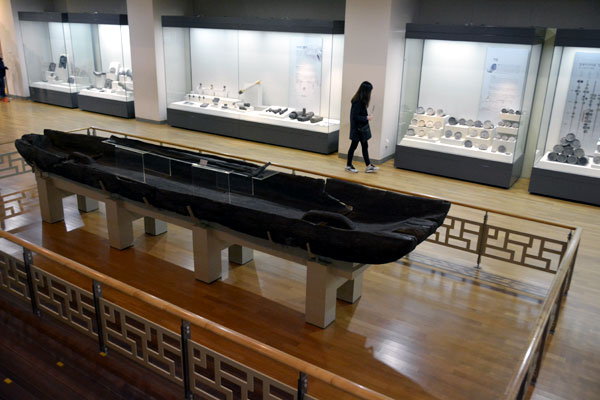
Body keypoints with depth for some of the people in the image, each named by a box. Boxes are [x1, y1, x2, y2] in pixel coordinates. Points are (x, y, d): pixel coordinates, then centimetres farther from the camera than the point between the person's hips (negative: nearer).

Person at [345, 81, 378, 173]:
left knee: (365, 146, 12)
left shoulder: (361, 100, 5)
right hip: (357, 128, -9)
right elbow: (355, 116, -23)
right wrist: (367, 118, -17)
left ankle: (368, 166, 19)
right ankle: (348, 165, 20)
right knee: (354, 145, 5)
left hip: (362, 128, 9)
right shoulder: (358, 102, -22)